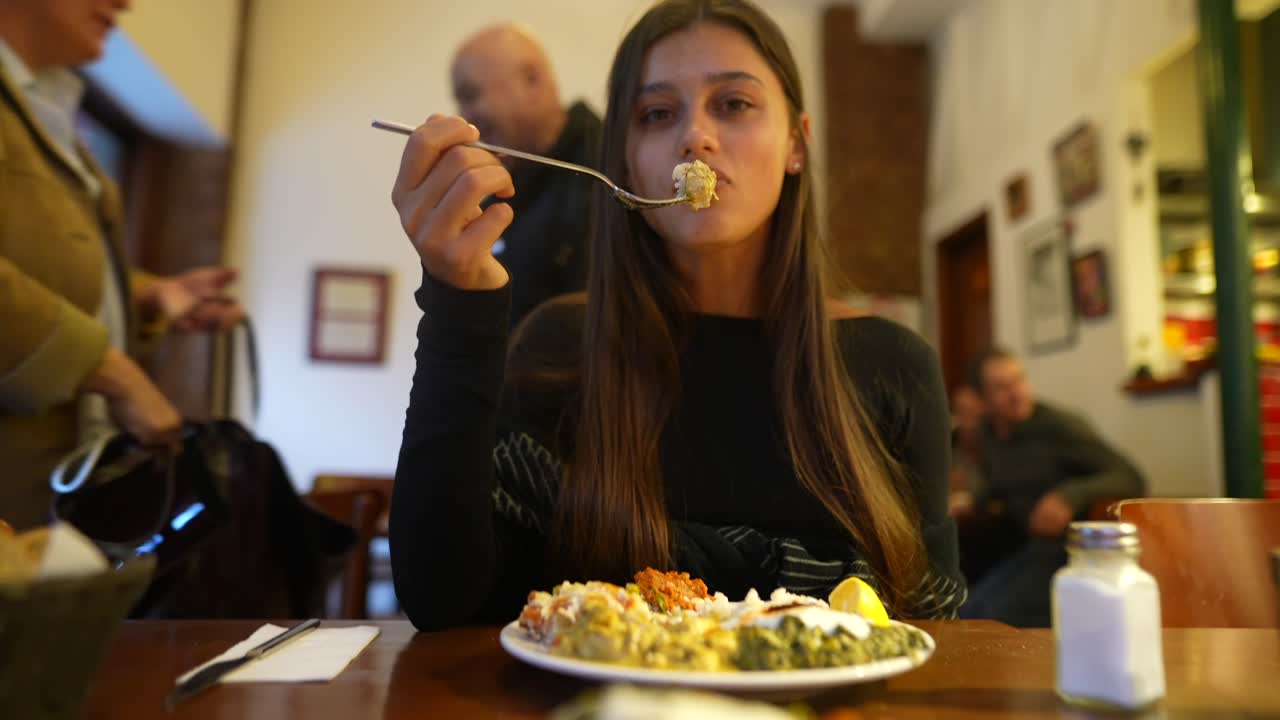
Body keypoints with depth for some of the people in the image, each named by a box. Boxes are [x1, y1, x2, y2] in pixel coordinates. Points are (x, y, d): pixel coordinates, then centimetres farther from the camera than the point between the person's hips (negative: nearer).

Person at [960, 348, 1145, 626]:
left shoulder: (1060, 426, -14)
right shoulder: (989, 433, 5)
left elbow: (1132, 480, -19)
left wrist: (1071, 496, -34)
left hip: (1067, 549, -6)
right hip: (1029, 547, 6)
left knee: (992, 617, -25)